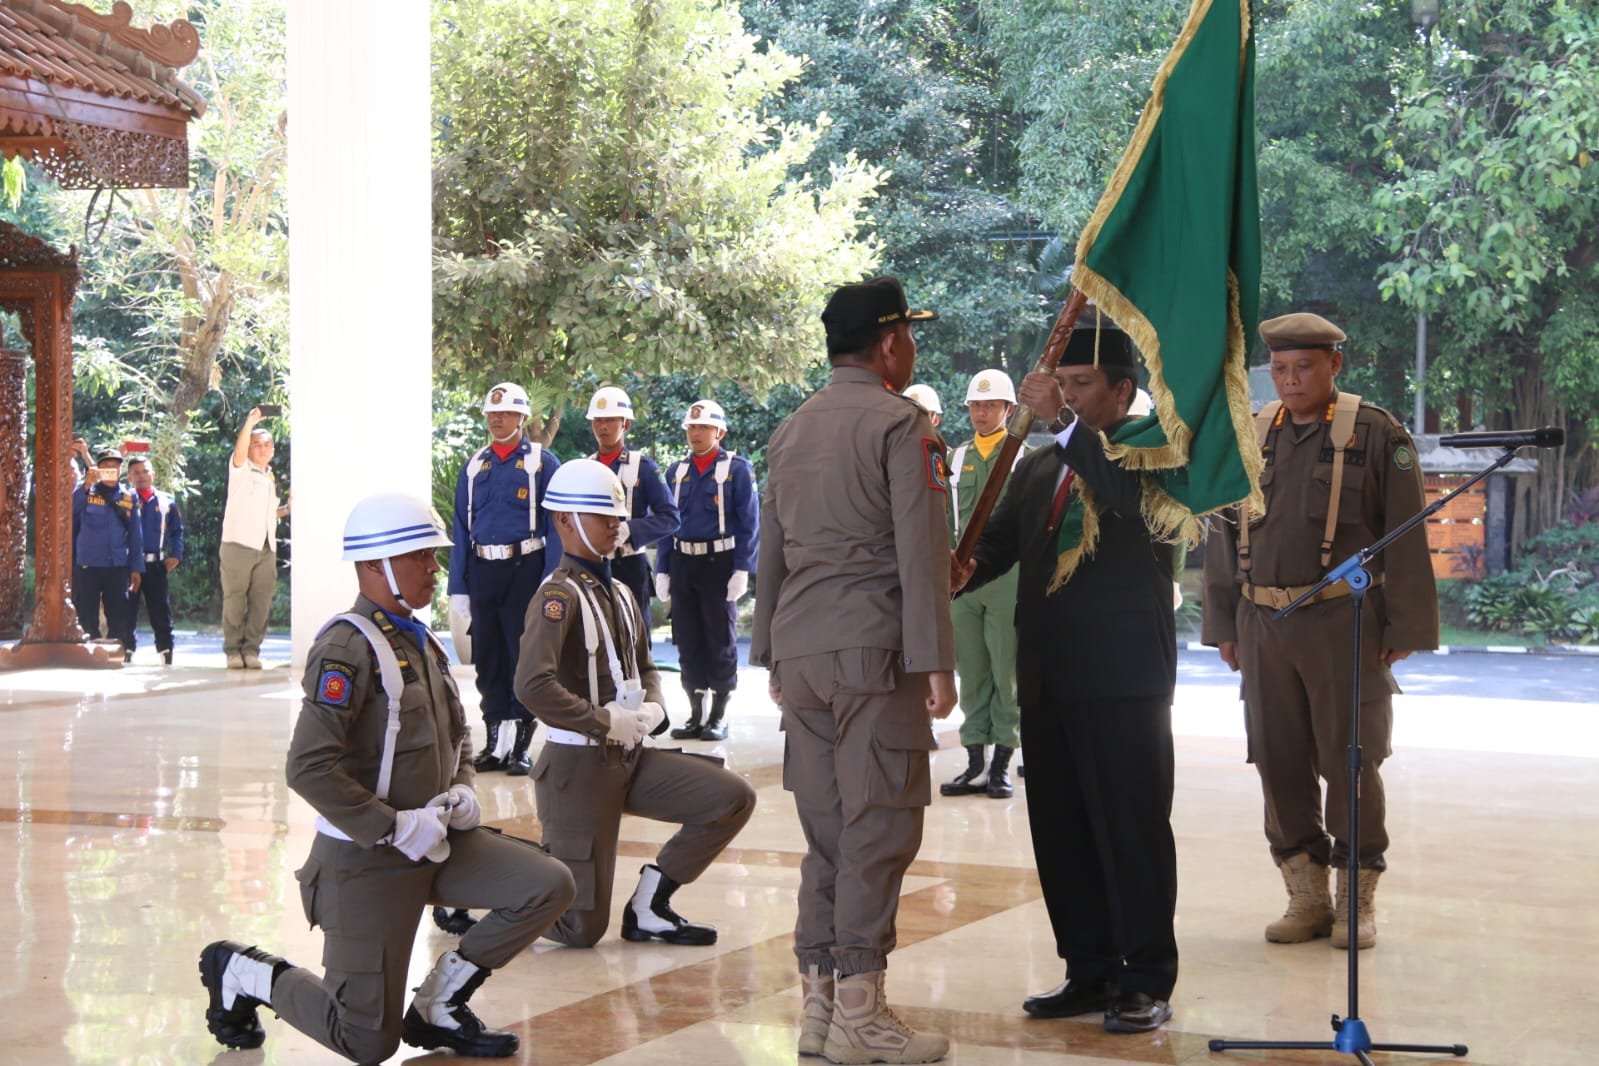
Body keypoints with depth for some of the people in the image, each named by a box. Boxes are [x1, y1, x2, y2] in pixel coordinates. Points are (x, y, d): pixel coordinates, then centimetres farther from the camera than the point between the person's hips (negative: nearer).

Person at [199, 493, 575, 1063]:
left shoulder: (422, 643, 9)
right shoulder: (348, 646, -19)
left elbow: (457, 734, 24)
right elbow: (309, 768, -26)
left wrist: (461, 790, 3)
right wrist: (395, 828, -23)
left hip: (439, 839, 8)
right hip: (367, 860, -8)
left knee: (549, 886, -8)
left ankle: (438, 1007, 8)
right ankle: (242, 973, 22)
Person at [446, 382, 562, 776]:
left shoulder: (542, 463, -1)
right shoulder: (474, 467, 12)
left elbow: (556, 525, -4)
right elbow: (462, 530, 12)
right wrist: (459, 587, 7)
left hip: (524, 569, -4)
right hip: (482, 570, 4)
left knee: (524, 655, 0)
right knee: (487, 658, 8)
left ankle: (522, 746, 7)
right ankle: (492, 743, 18)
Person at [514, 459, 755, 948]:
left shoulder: (619, 594, 11)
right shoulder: (559, 595, -15)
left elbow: (644, 667, 24)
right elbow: (532, 685, -29)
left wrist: (651, 708, 1)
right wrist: (608, 722, -21)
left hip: (632, 757, 8)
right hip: (581, 765, -8)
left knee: (734, 799, -8)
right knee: (582, 929, -4)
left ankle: (648, 908, 6)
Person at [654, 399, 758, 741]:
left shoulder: (737, 469, -2)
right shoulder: (676, 471, 12)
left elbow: (749, 523, -5)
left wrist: (742, 570, -12)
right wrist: (663, 570, 8)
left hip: (719, 563, -5)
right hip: (683, 563, 5)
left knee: (721, 641, 1)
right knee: (688, 642, 7)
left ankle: (719, 717, 8)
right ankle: (696, 715, 15)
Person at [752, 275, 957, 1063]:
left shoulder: (790, 431, 16)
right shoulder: (902, 423, -6)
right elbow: (922, 552, -12)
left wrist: (773, 659, 24)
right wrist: (935, 660, -12)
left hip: (800, 651, 7)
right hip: (875, 651, -7)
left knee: (825, 829, 11)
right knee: (878, 827, -3)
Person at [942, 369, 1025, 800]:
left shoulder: (1025, 457, 4)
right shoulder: (957, 458, 14)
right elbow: (948, 521, 16)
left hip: (1007, 577, -3)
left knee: (1007, 675, -1)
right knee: (971, 675, 5)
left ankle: (1002, 764, 4)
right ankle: (976, 764, 10)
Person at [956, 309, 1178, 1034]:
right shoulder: (1040, 467, 17)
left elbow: (1127, 494, -24)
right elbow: (995, 544, 11)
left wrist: (1062, 422, -23)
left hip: (1123, 675, -7)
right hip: (1048, 676, 7)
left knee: (1133, 829, -1)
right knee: (1061, 832, 10)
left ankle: (1148, 980, 8)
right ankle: (1090, 972, 21)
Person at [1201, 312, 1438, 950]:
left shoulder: (1376, 434, -1)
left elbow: (1406, 538, -2)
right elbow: (1223, 535, 14)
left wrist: (1405, 628, -6)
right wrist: (1223, 625, 11)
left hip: (1345, 625, -4)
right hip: (1264, 626, 4)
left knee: (1351, 762, 1)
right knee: (1280, 762, 6)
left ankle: (1358, 901, 13)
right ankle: (1307, 896, 17)